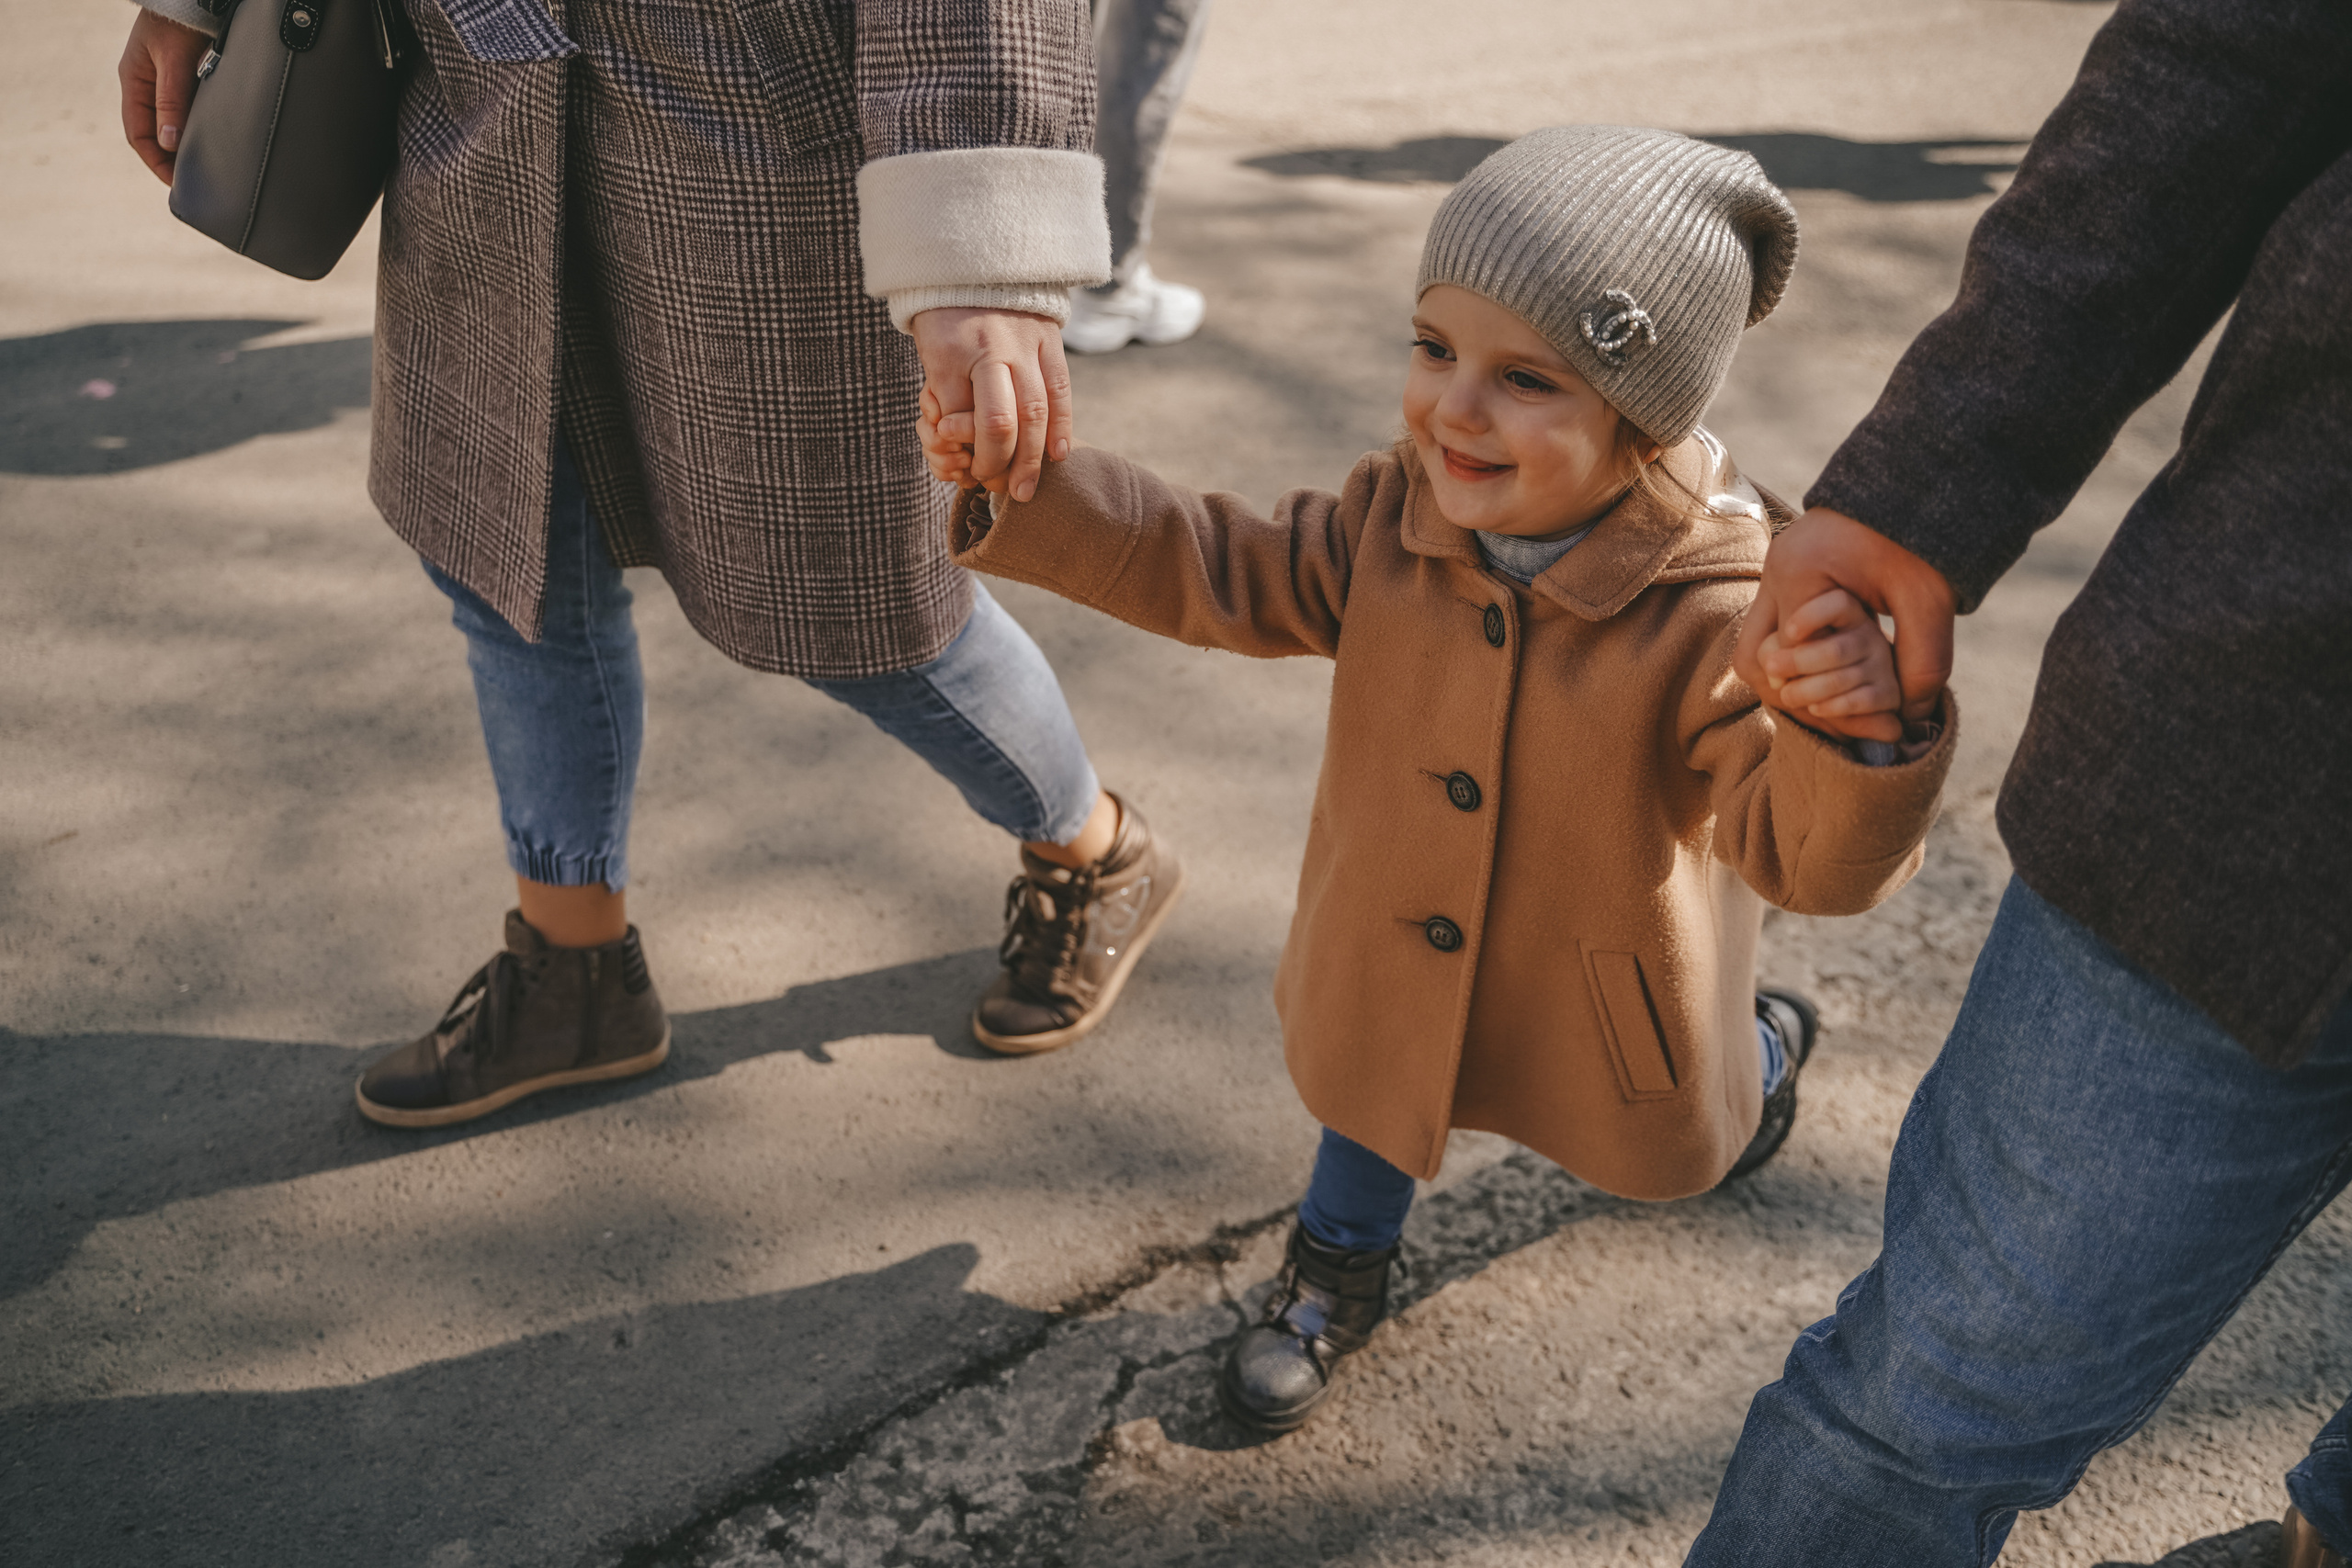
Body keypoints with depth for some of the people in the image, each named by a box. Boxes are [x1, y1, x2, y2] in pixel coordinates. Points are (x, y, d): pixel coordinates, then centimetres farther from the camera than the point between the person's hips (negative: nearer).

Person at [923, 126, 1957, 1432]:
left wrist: (1863, 734, -61)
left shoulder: (1714, 615, -35)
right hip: (1396, 961, 3)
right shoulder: (1397, 520, -21)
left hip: (1603, 991, -2)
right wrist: (1023, 491, -26)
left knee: (1664, 1143, 29)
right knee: (1377, 1093, 29)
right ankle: (1339, 1267, 61)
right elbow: (1215, 574, -13)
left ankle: (1760, 1049, 64)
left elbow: (1813, 855, -38)